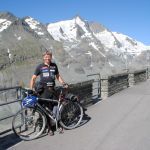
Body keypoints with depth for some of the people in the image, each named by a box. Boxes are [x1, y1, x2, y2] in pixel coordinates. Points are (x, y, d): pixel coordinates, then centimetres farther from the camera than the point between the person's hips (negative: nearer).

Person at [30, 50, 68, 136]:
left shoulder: (54, 66, 10)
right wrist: (32, 88, -10)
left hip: (52, 89, 2)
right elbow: (33, 78, 3)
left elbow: (58, 76, 18)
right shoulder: (40, 67, 2)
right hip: (44, 90, -2)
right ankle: (50, 128, 12)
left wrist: (64, 84, 5)